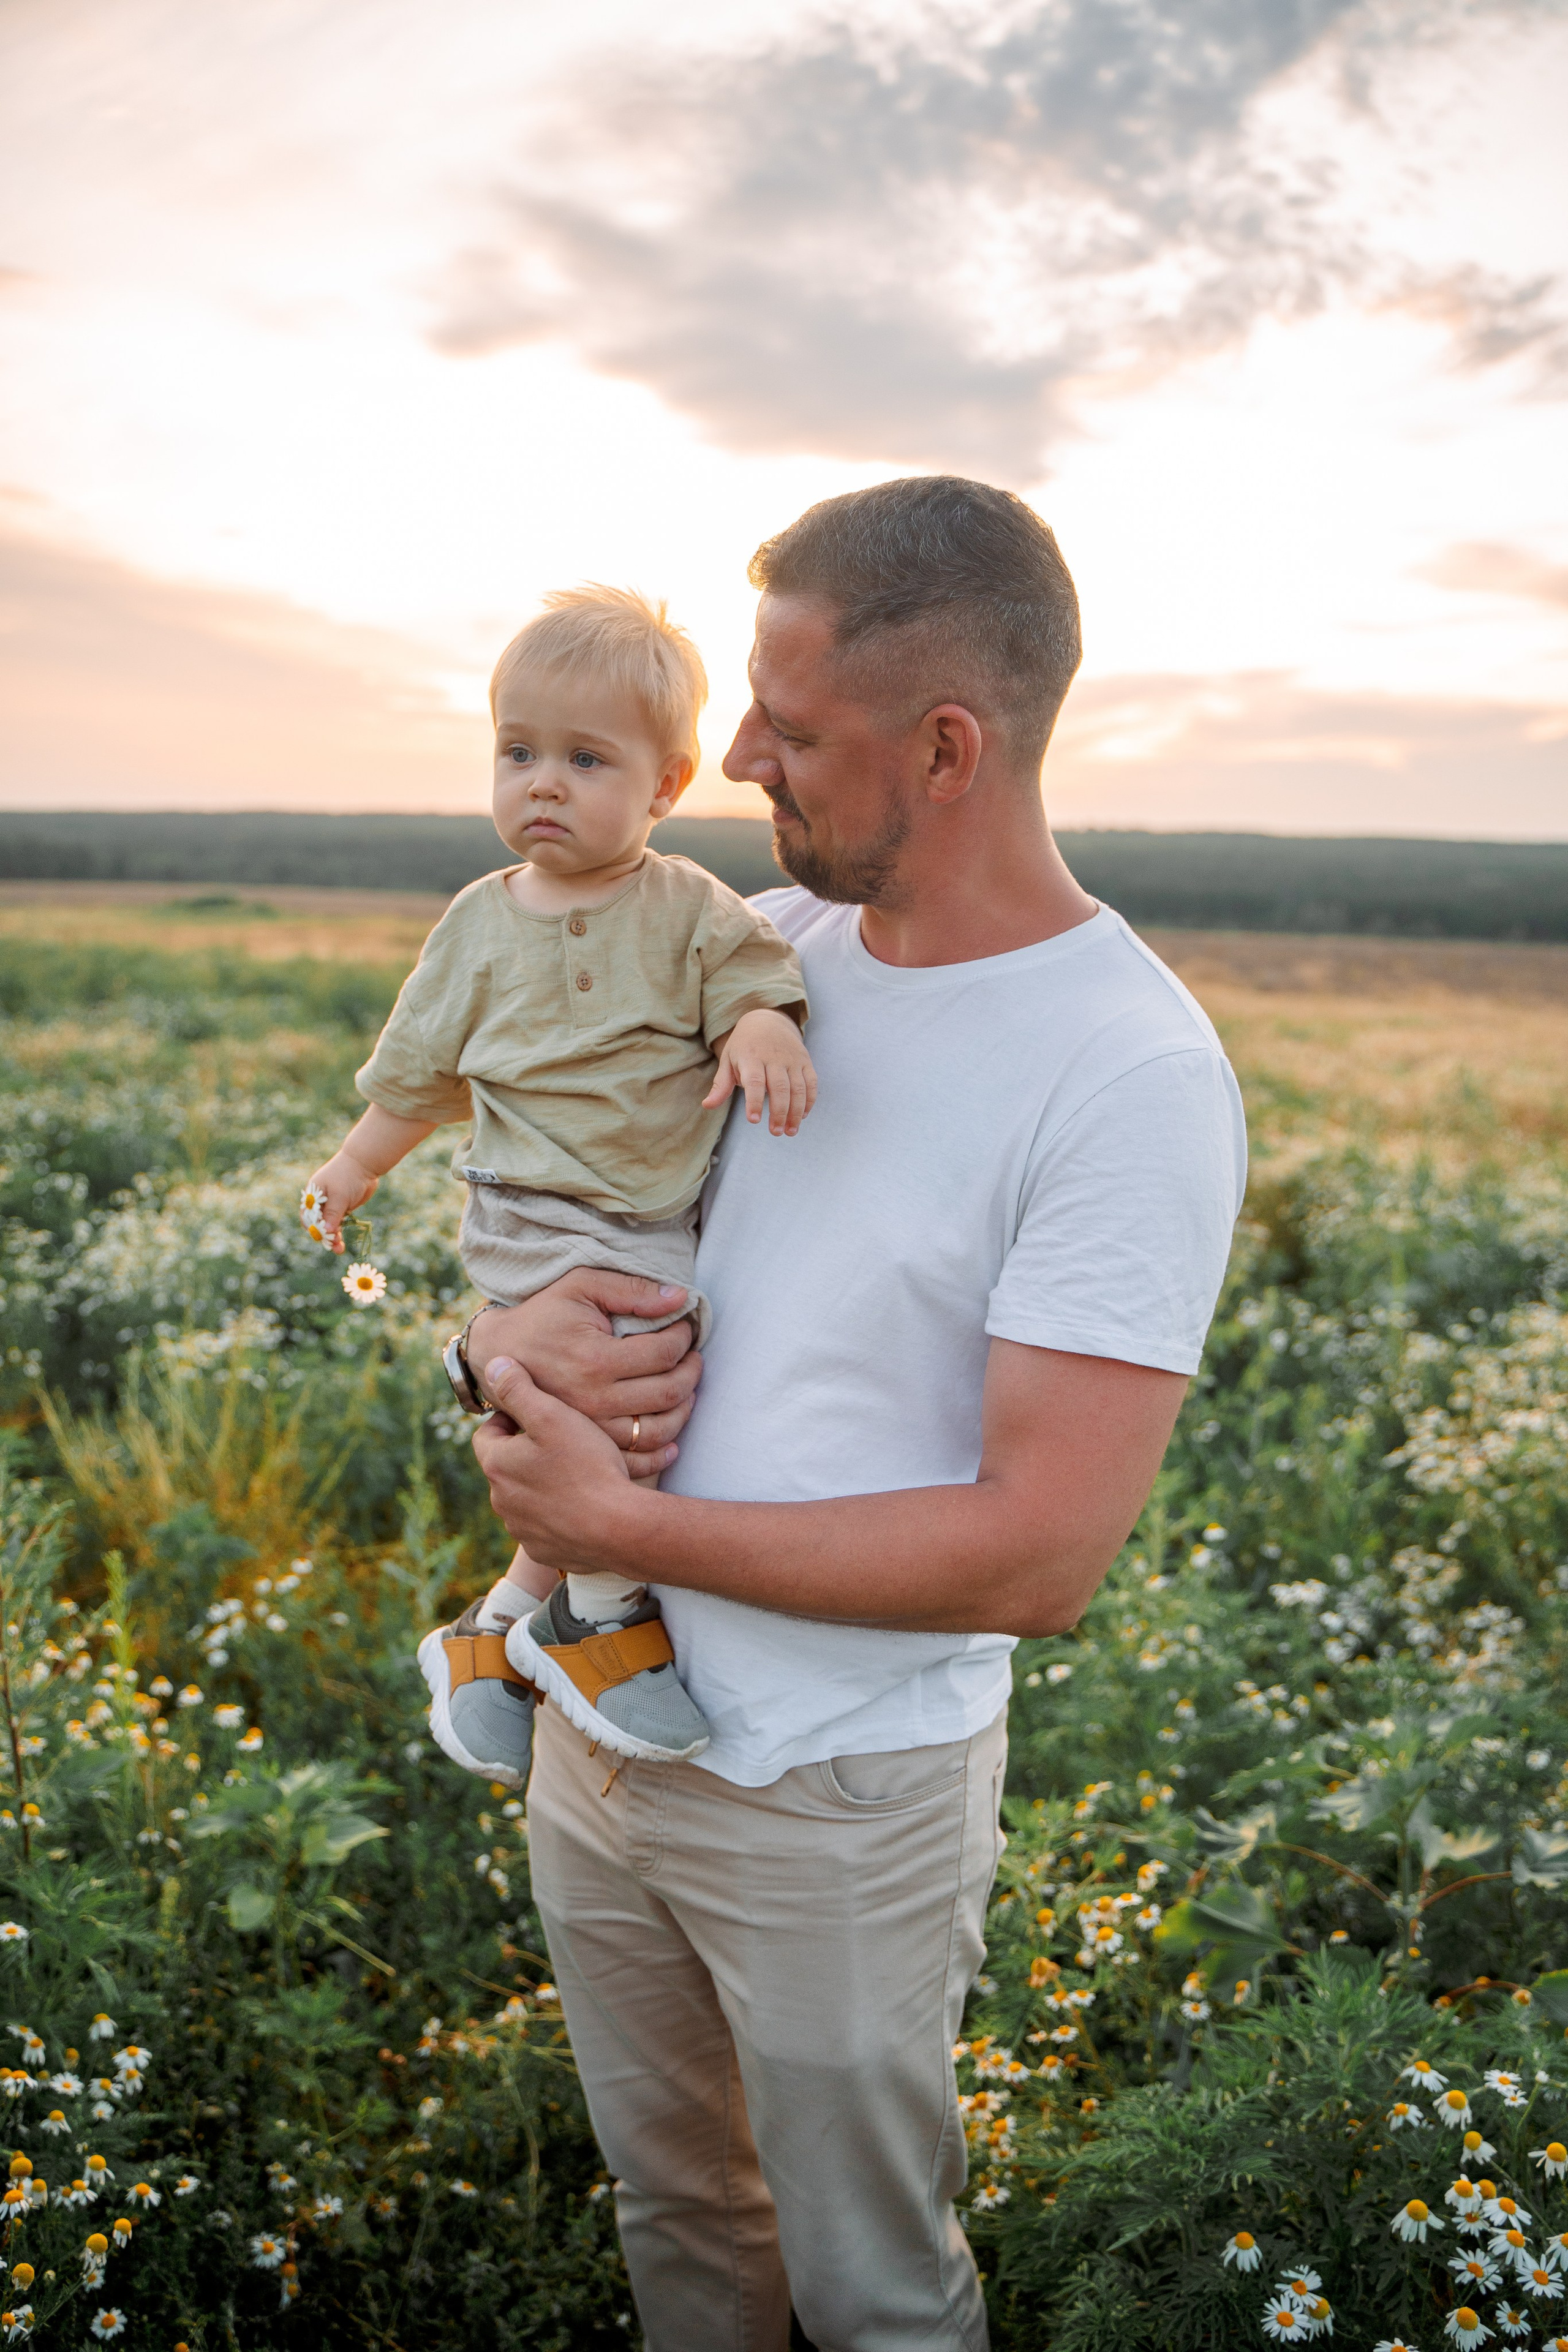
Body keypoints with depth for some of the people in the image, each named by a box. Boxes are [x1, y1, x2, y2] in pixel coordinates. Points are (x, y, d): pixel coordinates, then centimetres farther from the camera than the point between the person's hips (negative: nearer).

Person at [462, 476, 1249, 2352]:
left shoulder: (1131, 1078, -22)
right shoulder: (763, 943, -2)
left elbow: (1036, 1557, -25)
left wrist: (615, 1519, -21)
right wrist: (518, 1322, -15)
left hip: (838, 1803, -6)